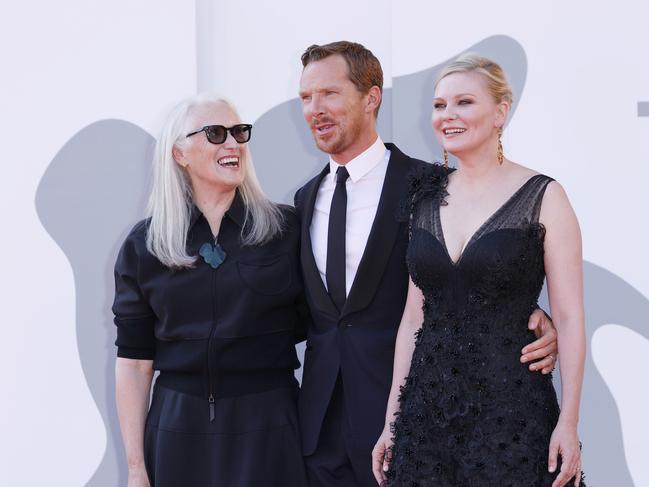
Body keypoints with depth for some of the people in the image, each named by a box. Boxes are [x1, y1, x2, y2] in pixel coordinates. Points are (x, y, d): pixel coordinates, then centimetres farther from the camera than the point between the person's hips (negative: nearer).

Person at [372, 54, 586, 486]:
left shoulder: (543, 197, -5)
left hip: (510, 406, -4)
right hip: (426, 407, 4)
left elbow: (569, 318, -6)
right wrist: (392, 419, 8)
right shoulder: (427, 199, 8)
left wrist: (568, 423, -13)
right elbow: (414, 316, 10)